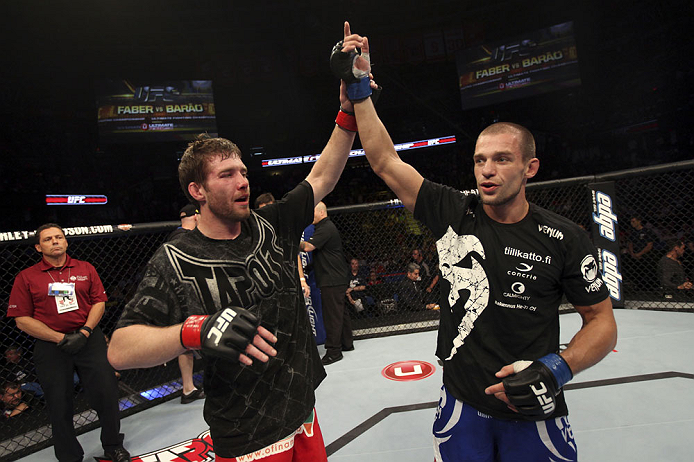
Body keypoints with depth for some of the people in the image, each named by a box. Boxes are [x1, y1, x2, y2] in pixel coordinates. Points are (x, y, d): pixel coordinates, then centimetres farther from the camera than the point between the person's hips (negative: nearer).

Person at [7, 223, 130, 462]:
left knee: (107, 393, 3)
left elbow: (99, 302, 4)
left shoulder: (85, 269, 7)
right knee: (59, 404, 10)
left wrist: (84, 332, -10)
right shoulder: (26, 277, 2)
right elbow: (22, 319, -3)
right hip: (50, 346, -1)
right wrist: (60, 338, -12)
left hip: (89, 340, 1)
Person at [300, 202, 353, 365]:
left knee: (332, 315, -6)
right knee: (341, 311, 17)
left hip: (332, 280, -11)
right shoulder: (325, 227, 19)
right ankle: (347, 343, 28)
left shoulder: (326, 228, -15)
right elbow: (312, 247, 21)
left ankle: (333, 351, 0)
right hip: (336, 278, 11)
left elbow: (308, 247, -23)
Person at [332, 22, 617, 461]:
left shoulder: (565, 240, -10)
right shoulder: (453, 213, -9)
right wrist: (358, 87, -12)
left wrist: (557, 369, -17)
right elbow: (385, 161, -10)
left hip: (534, 411, 0)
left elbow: (602, 320, -1)